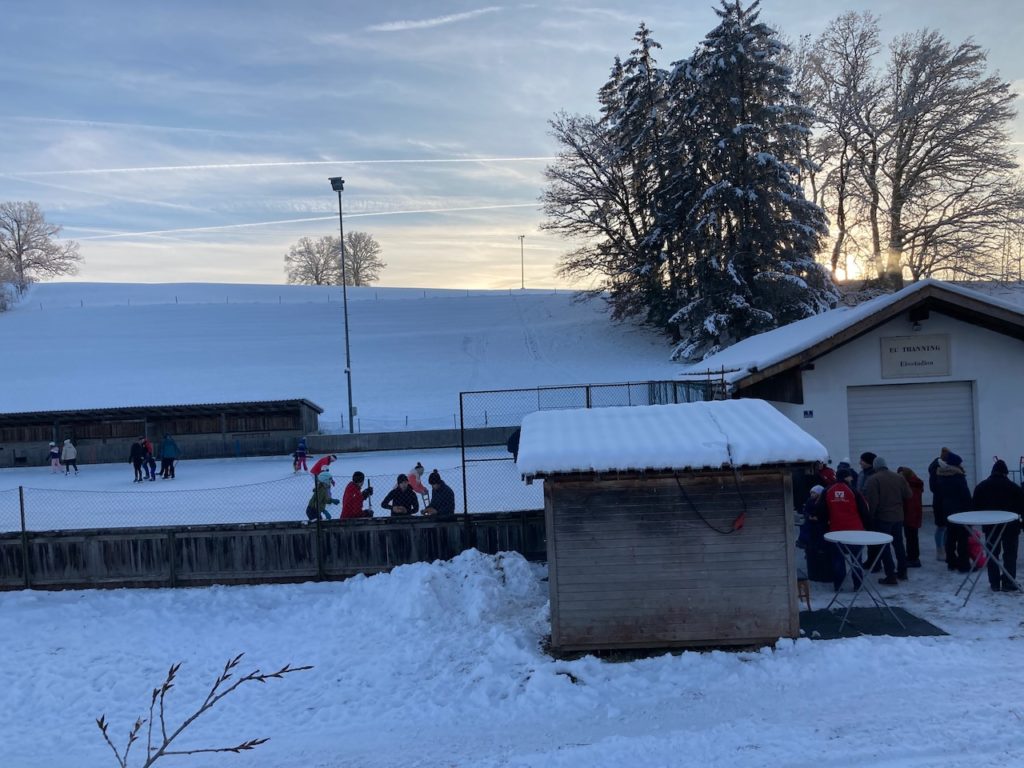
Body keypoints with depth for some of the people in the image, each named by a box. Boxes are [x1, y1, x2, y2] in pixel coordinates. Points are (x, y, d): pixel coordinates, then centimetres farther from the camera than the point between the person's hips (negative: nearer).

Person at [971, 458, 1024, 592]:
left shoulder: (981, 486, 2)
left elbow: (975, 507, 4)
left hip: (990, 526, 3)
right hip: (1010, 526, -2)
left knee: (992, 554, 8)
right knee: (1010, 555, 4)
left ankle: (994, 583, 9)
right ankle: (1008, 583, 1)